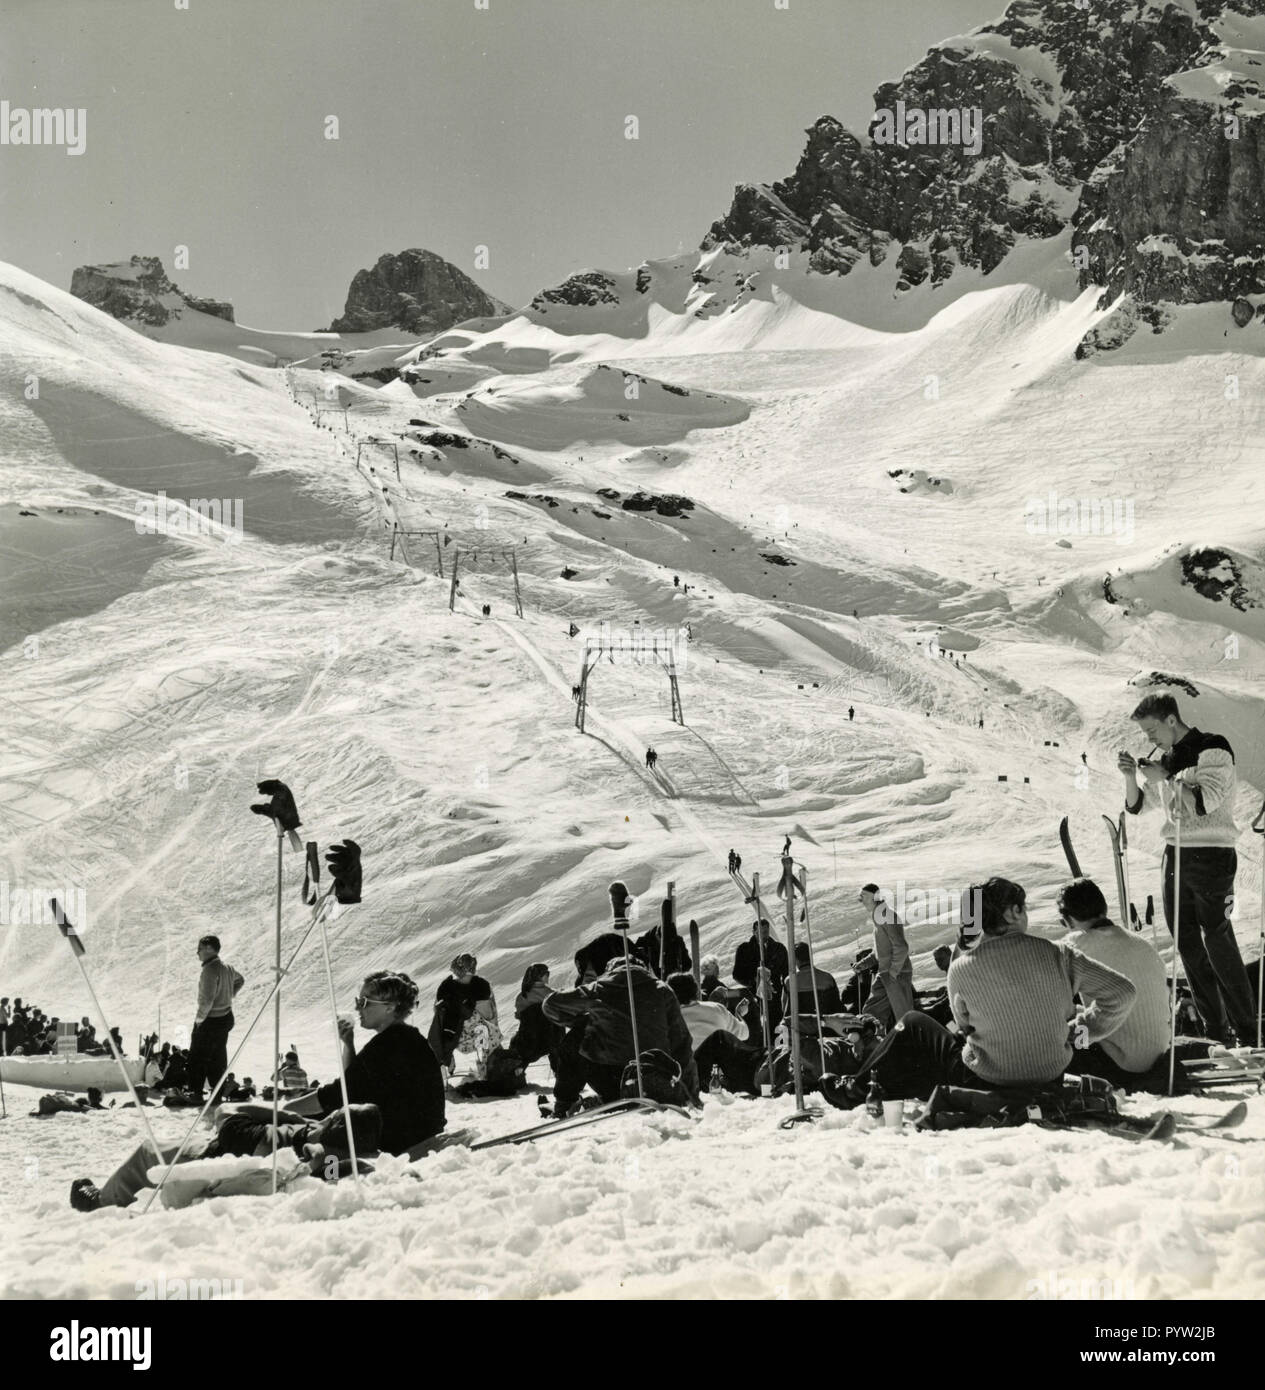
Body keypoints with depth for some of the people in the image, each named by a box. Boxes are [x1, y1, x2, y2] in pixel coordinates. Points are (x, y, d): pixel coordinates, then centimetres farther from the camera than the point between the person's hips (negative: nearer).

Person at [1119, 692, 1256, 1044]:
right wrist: (1130, 777, 0)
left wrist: (1163, 778, -14)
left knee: (1219, 943, -10)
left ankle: (1247, 1032, -4)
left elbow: (1204, 801, -21)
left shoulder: (1213, 750, -7)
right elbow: (1137, 806, 17)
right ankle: (1215, 1028, 14)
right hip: (1175, 855, 8)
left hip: (1211, 855, -7)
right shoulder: (1166, 759, 14)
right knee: (1187, 945, 7)